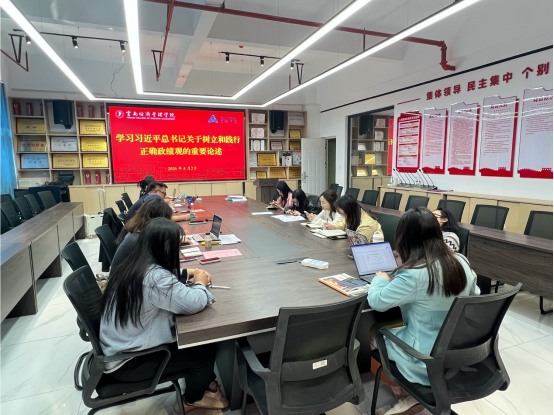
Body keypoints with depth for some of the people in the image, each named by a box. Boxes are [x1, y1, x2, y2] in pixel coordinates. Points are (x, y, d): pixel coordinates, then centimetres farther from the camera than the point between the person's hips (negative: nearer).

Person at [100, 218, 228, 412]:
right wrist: (200, 283, -10)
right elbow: (194, 303, -32)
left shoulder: (133, 265, -2)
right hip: (126, 362, -9)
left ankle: (204, 382, 31)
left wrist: (190, 273, 4)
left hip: (120, 347, 9)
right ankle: (192, 399, 28)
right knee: (205, 349, 1)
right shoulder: (153, 277, -33)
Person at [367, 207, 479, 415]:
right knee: (397, 327, 25)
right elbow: (473, 295, 11)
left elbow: (376, 301, -19)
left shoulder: (414, 275, -30)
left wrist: (380, 279, 2)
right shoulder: (462, 262, -8)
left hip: (428, 362, -6)